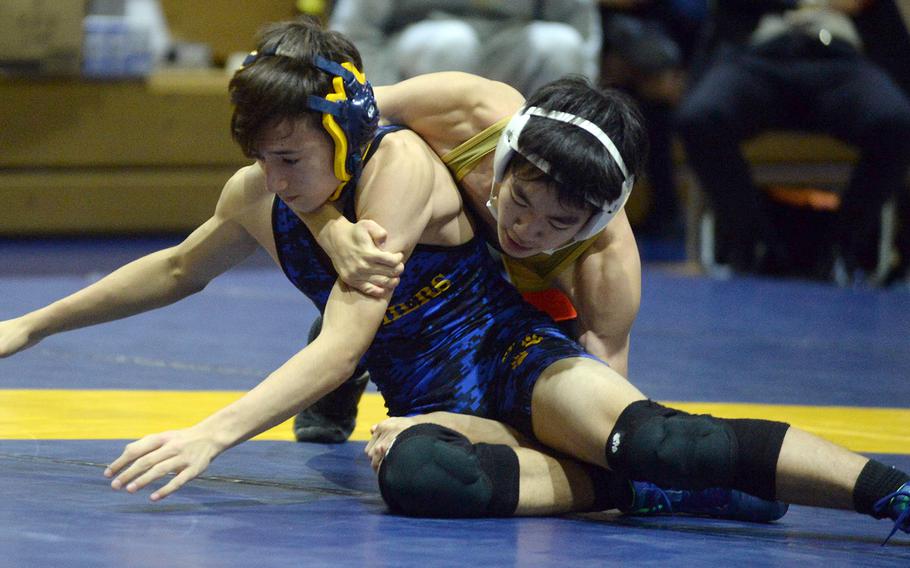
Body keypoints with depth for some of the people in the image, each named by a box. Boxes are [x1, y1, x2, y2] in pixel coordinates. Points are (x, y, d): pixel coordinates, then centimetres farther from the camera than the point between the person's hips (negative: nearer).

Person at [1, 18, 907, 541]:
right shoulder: (254, 201, 5)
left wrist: (213, 436, -32)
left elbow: (343, 345, -24)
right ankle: (619, 485, -27)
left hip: (517, 357, -4)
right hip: (434, 406, 5)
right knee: (412, 469, -37)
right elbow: (175, 271, 28)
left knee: (646, 437, -38)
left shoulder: (400, 165, -17)